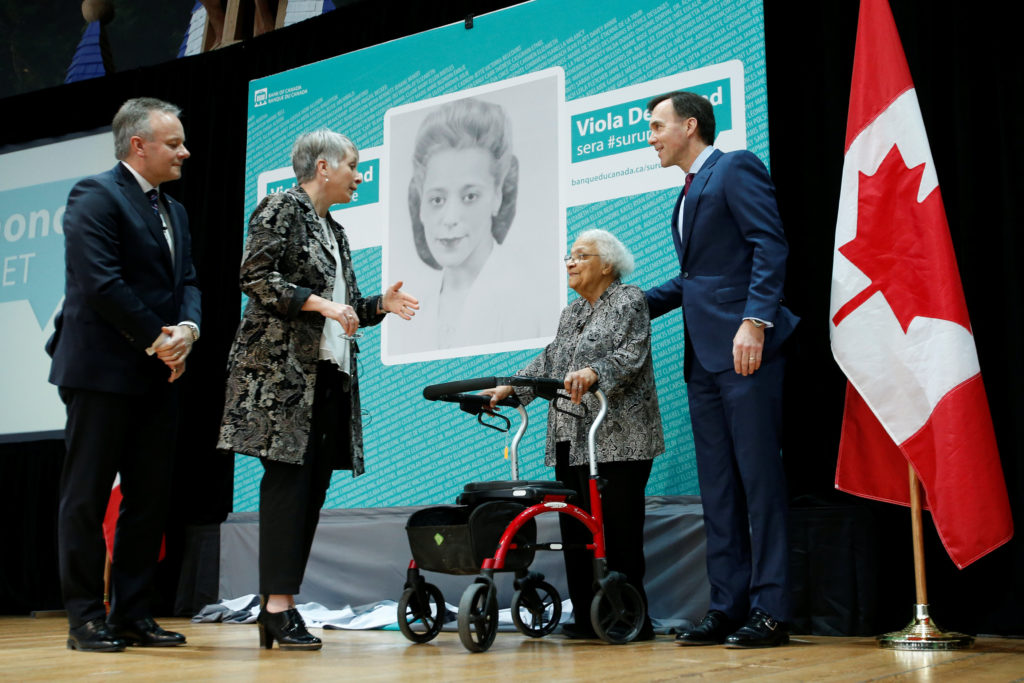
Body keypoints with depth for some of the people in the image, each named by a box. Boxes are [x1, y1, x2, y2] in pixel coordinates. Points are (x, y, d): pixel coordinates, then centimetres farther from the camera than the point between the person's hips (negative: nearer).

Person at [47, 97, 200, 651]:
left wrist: (188, 329, -7)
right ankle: (85, 618, 8)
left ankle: (133, 614, 17)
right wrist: (158, 340, -14)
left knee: (150, 498, 9)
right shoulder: (95, 196, -8)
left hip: (158, 376, 8)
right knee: (86, 497, 0)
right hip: (103, 371, -8)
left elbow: (187, 280, 14)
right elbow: (100, 283, -17)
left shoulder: (173, 210, 19)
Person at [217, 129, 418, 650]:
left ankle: (277, 606, 8)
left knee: (313, 485, 4)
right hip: (284, 367, -9)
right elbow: (255, 277, -12)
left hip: (329, 373, 9)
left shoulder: (334, 231, 23)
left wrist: (378, 305, 9)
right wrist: (317, 301, -18)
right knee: (288, 479, -12)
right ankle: (279, 606, -9)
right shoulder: (282, 208, -1)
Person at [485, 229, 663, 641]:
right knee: (576, 529, 4)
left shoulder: (629, 301, 0)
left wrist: (593, 372, -32)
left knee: (616, 530, -9)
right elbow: (548, 361, 21)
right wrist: (508, 389, 9)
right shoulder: (571, 314, 23)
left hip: (616, 439, -8)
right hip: (571, 440, 8)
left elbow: (631, 356, -15)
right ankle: (586, 618, 9)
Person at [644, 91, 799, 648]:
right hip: (702, 354, 9)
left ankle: (769, 611, -3)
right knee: (717, 488, 7)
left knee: (759, 478, -7)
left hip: (744, 348, -9)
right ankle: (728, 607, 11)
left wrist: (754, 321, -21)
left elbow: (770, 246, -12)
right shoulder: (687, 194, 24)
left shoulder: (736, 169, -1)